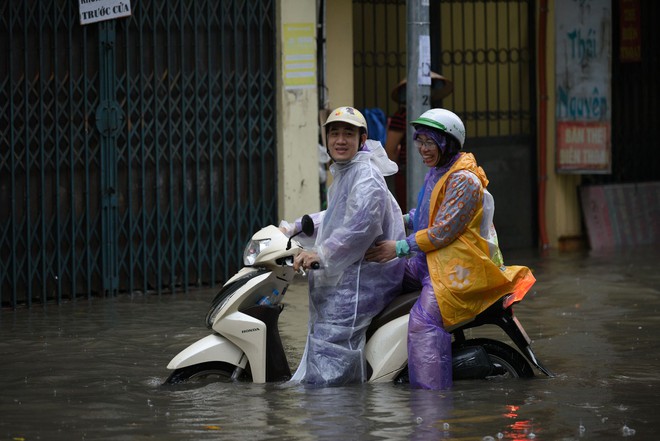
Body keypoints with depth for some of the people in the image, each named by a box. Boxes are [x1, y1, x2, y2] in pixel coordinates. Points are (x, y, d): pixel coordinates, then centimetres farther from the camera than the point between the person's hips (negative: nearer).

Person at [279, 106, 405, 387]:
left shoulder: (366, 177, -15)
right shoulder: (344, 173, 20)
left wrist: (323, 254, -31)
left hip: (362, 275, -11)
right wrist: (294, 228, 27)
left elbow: (362, 222, -29)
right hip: (344, 275, 11)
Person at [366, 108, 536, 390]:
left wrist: (400, 248, -21)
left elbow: (444, 231, -20)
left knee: (424, 320, -30)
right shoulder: (435, 173, 16)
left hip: (459, 266, -11)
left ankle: (432, 391, -37)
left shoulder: (463, 181, -15)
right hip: (430, 260, 11)